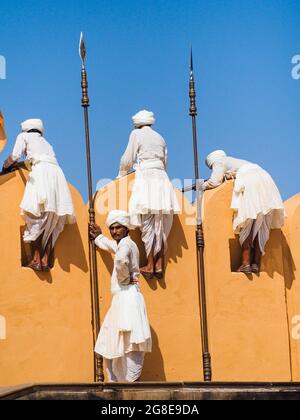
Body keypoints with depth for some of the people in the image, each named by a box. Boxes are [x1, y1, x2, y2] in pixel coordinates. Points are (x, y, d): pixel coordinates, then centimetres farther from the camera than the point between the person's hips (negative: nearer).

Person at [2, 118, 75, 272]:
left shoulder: (24, 136, 18)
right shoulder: (45, 142, 35)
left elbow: (15, 156, 7)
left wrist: (5, 166, 24)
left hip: (41, 171, -6)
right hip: (57, 173, 6)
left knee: (35, 217, -7)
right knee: (51, 223, 5)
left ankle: (37, 259, -13)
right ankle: (45, 260, -2)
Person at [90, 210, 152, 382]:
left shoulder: (126, 243, -10)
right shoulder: (121, 244, 20)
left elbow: (121, 260, -33)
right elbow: (110, 245, 45)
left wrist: (125, 277, -17)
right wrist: (98, 237, 58)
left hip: (128, 297, -10)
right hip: (122, 299, 10)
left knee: (130, 343, -13)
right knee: (112, 344, 13)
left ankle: (133, 380, -14)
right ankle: (115, 380, 17)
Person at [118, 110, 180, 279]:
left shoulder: (137, 134, 4)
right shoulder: (160, 138, 21)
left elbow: (128, 160, 3)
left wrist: (121, 175, 19)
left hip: (145, 178, -5)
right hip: (162, 178, 5)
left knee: (148, 225, -5)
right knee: (161, 226, 5)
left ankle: (150, 266, -3)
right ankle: (159, 266, 5)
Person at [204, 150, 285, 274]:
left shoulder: (219, 162, 13)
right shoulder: (235, 161, 36)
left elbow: (214, 182, 2)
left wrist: (202, 186, 20)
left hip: (249, 184, -8)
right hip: (266, 181, 8)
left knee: (246, 224, -5)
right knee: (261, 226, 4)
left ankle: (246, 263, -11)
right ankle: (256, 264, 2)